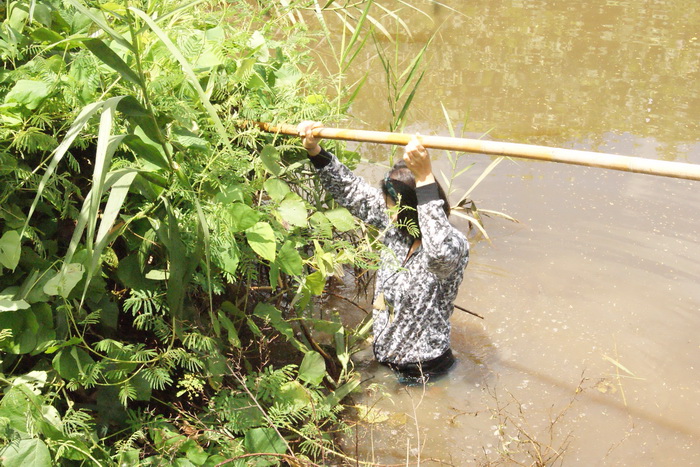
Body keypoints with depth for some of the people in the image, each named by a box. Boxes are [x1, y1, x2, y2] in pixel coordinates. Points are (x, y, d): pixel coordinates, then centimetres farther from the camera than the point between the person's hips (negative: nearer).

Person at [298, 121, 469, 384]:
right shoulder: (395, 226, -3)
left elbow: (440, 253, -48)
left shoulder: (454, 244, -23)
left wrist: (425, 179, -50)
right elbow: (351, 191, 5)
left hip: (421, 373, -7)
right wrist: (315, 152, -4)